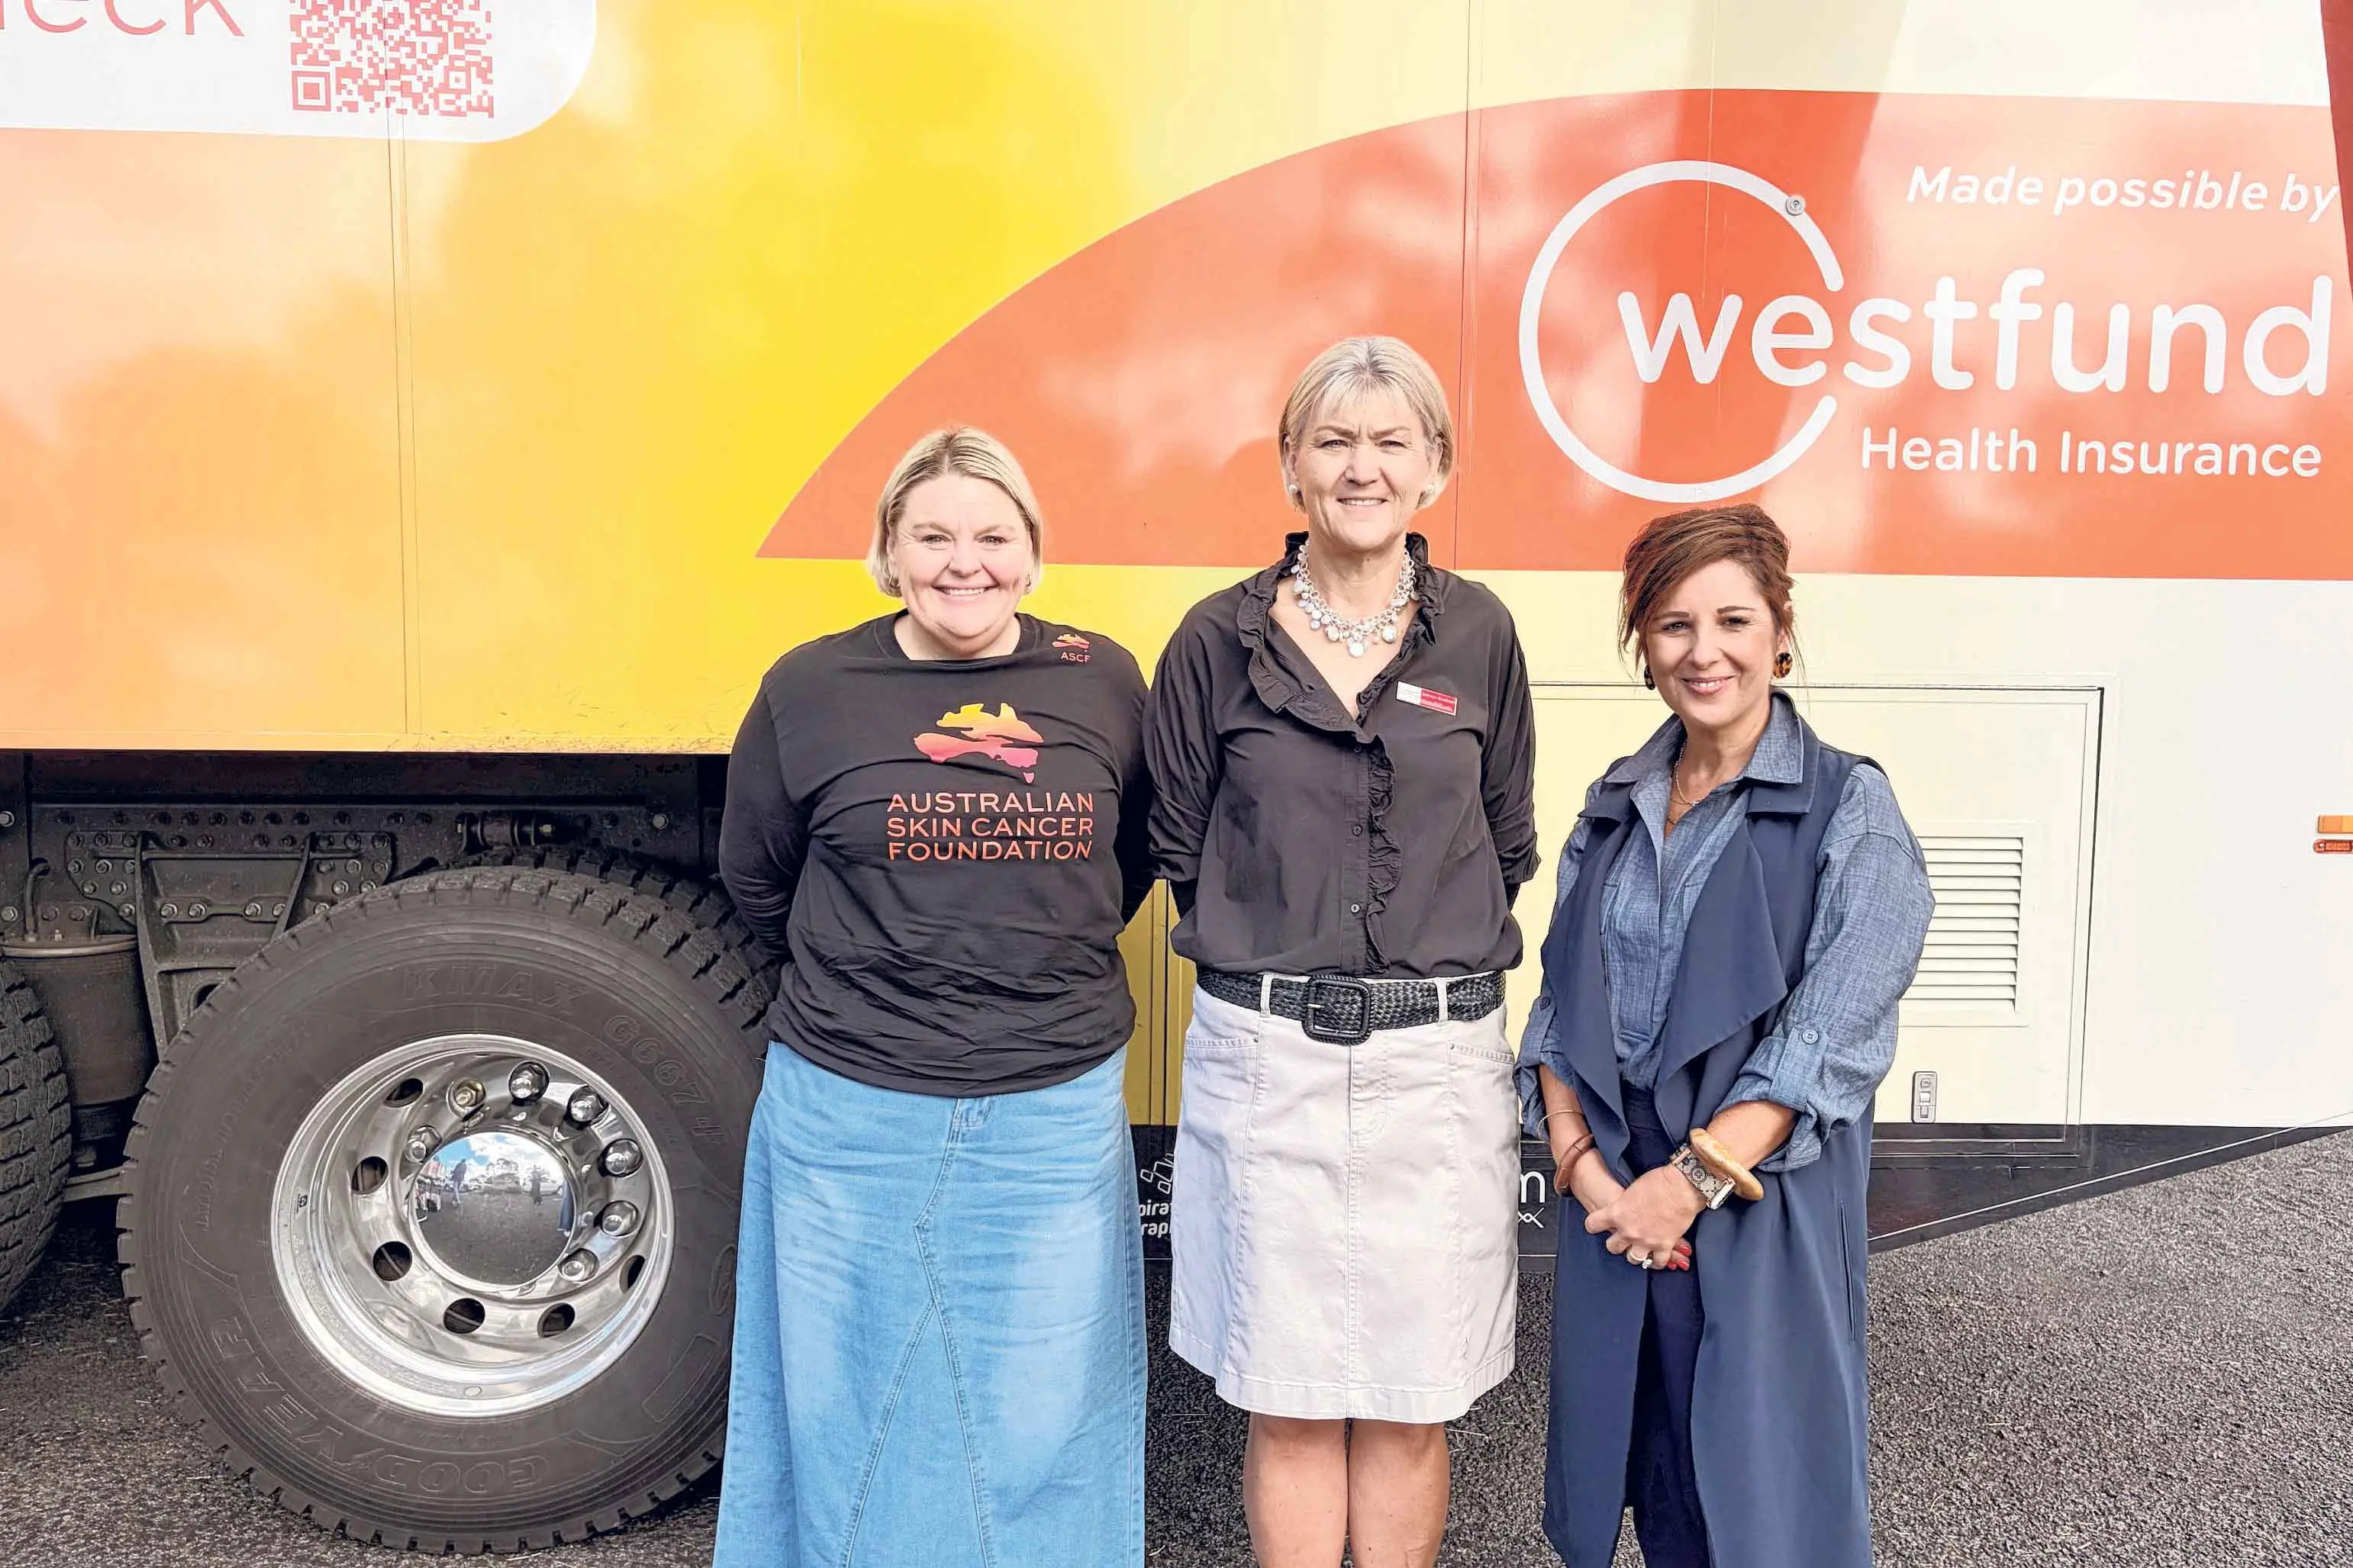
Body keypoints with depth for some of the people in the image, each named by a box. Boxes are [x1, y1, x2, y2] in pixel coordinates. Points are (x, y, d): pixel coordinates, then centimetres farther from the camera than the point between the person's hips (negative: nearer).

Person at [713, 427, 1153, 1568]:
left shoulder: (1102, 681, 0)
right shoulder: (811, 688, -3)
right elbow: (757, 880, 10)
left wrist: (1043, 962, 7)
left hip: (1057, 1117, 1)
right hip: (853, 1118, 0)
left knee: (1043, 1418, 12)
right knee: (854, 1409, 14)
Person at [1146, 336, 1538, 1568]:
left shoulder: (1477, 635, 4)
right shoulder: (1221, 639, 0)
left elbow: (1508, 847, 12)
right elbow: (1178, 845, 7)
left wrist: (1432, 948, 5)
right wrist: (1279, 947, 6)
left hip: (1438, 1060, 1)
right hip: (1267, 1056, -1)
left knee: (1412, 1401, 12)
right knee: (1290, 1400, 9)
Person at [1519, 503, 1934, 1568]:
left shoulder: (1850, 811, -5)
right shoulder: (1613, 808, 9)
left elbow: (1831, 1034, -13)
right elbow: (1559, 1006, 5)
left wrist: (1696, 1178, -18)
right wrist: (1583, 1164, -9)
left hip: (1766, 1209, -4)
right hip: (1614, 1199, 4)